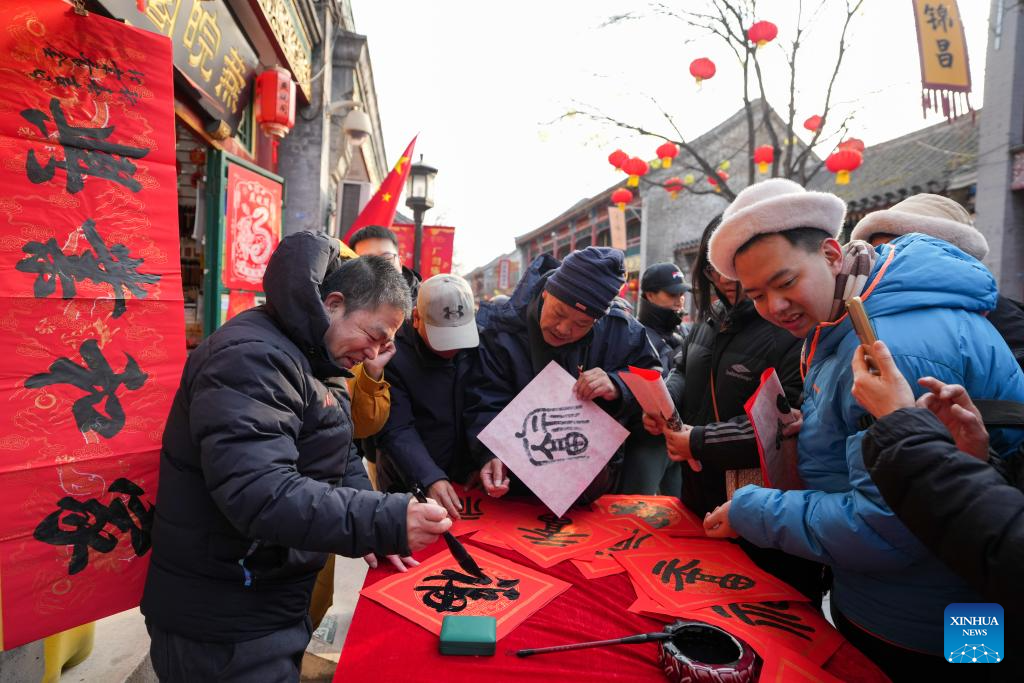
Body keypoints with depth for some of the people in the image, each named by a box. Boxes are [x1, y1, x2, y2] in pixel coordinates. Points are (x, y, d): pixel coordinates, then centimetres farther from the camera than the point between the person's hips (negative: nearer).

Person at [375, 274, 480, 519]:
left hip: (470, 482, 2)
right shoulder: (392, 353, -13)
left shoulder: (481, 342, -3)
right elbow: (396, 431, -15)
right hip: (409, 488, -1)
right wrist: (430, 479, -28)